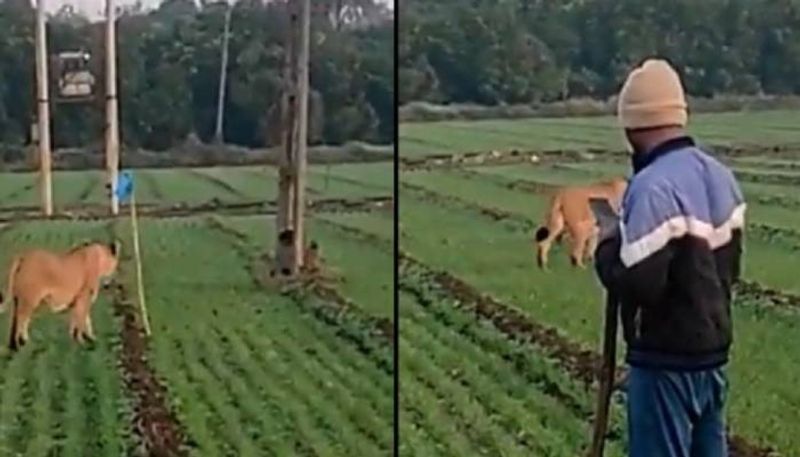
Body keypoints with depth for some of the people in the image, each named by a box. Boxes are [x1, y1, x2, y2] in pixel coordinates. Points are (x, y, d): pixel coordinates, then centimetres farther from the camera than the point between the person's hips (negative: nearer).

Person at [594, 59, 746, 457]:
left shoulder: (653, 187, -21)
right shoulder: (720, 177, 6)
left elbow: (637, 284, -24)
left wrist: (607, 252, -7)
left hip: (667, 359, -8)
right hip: (713, 351, 8)